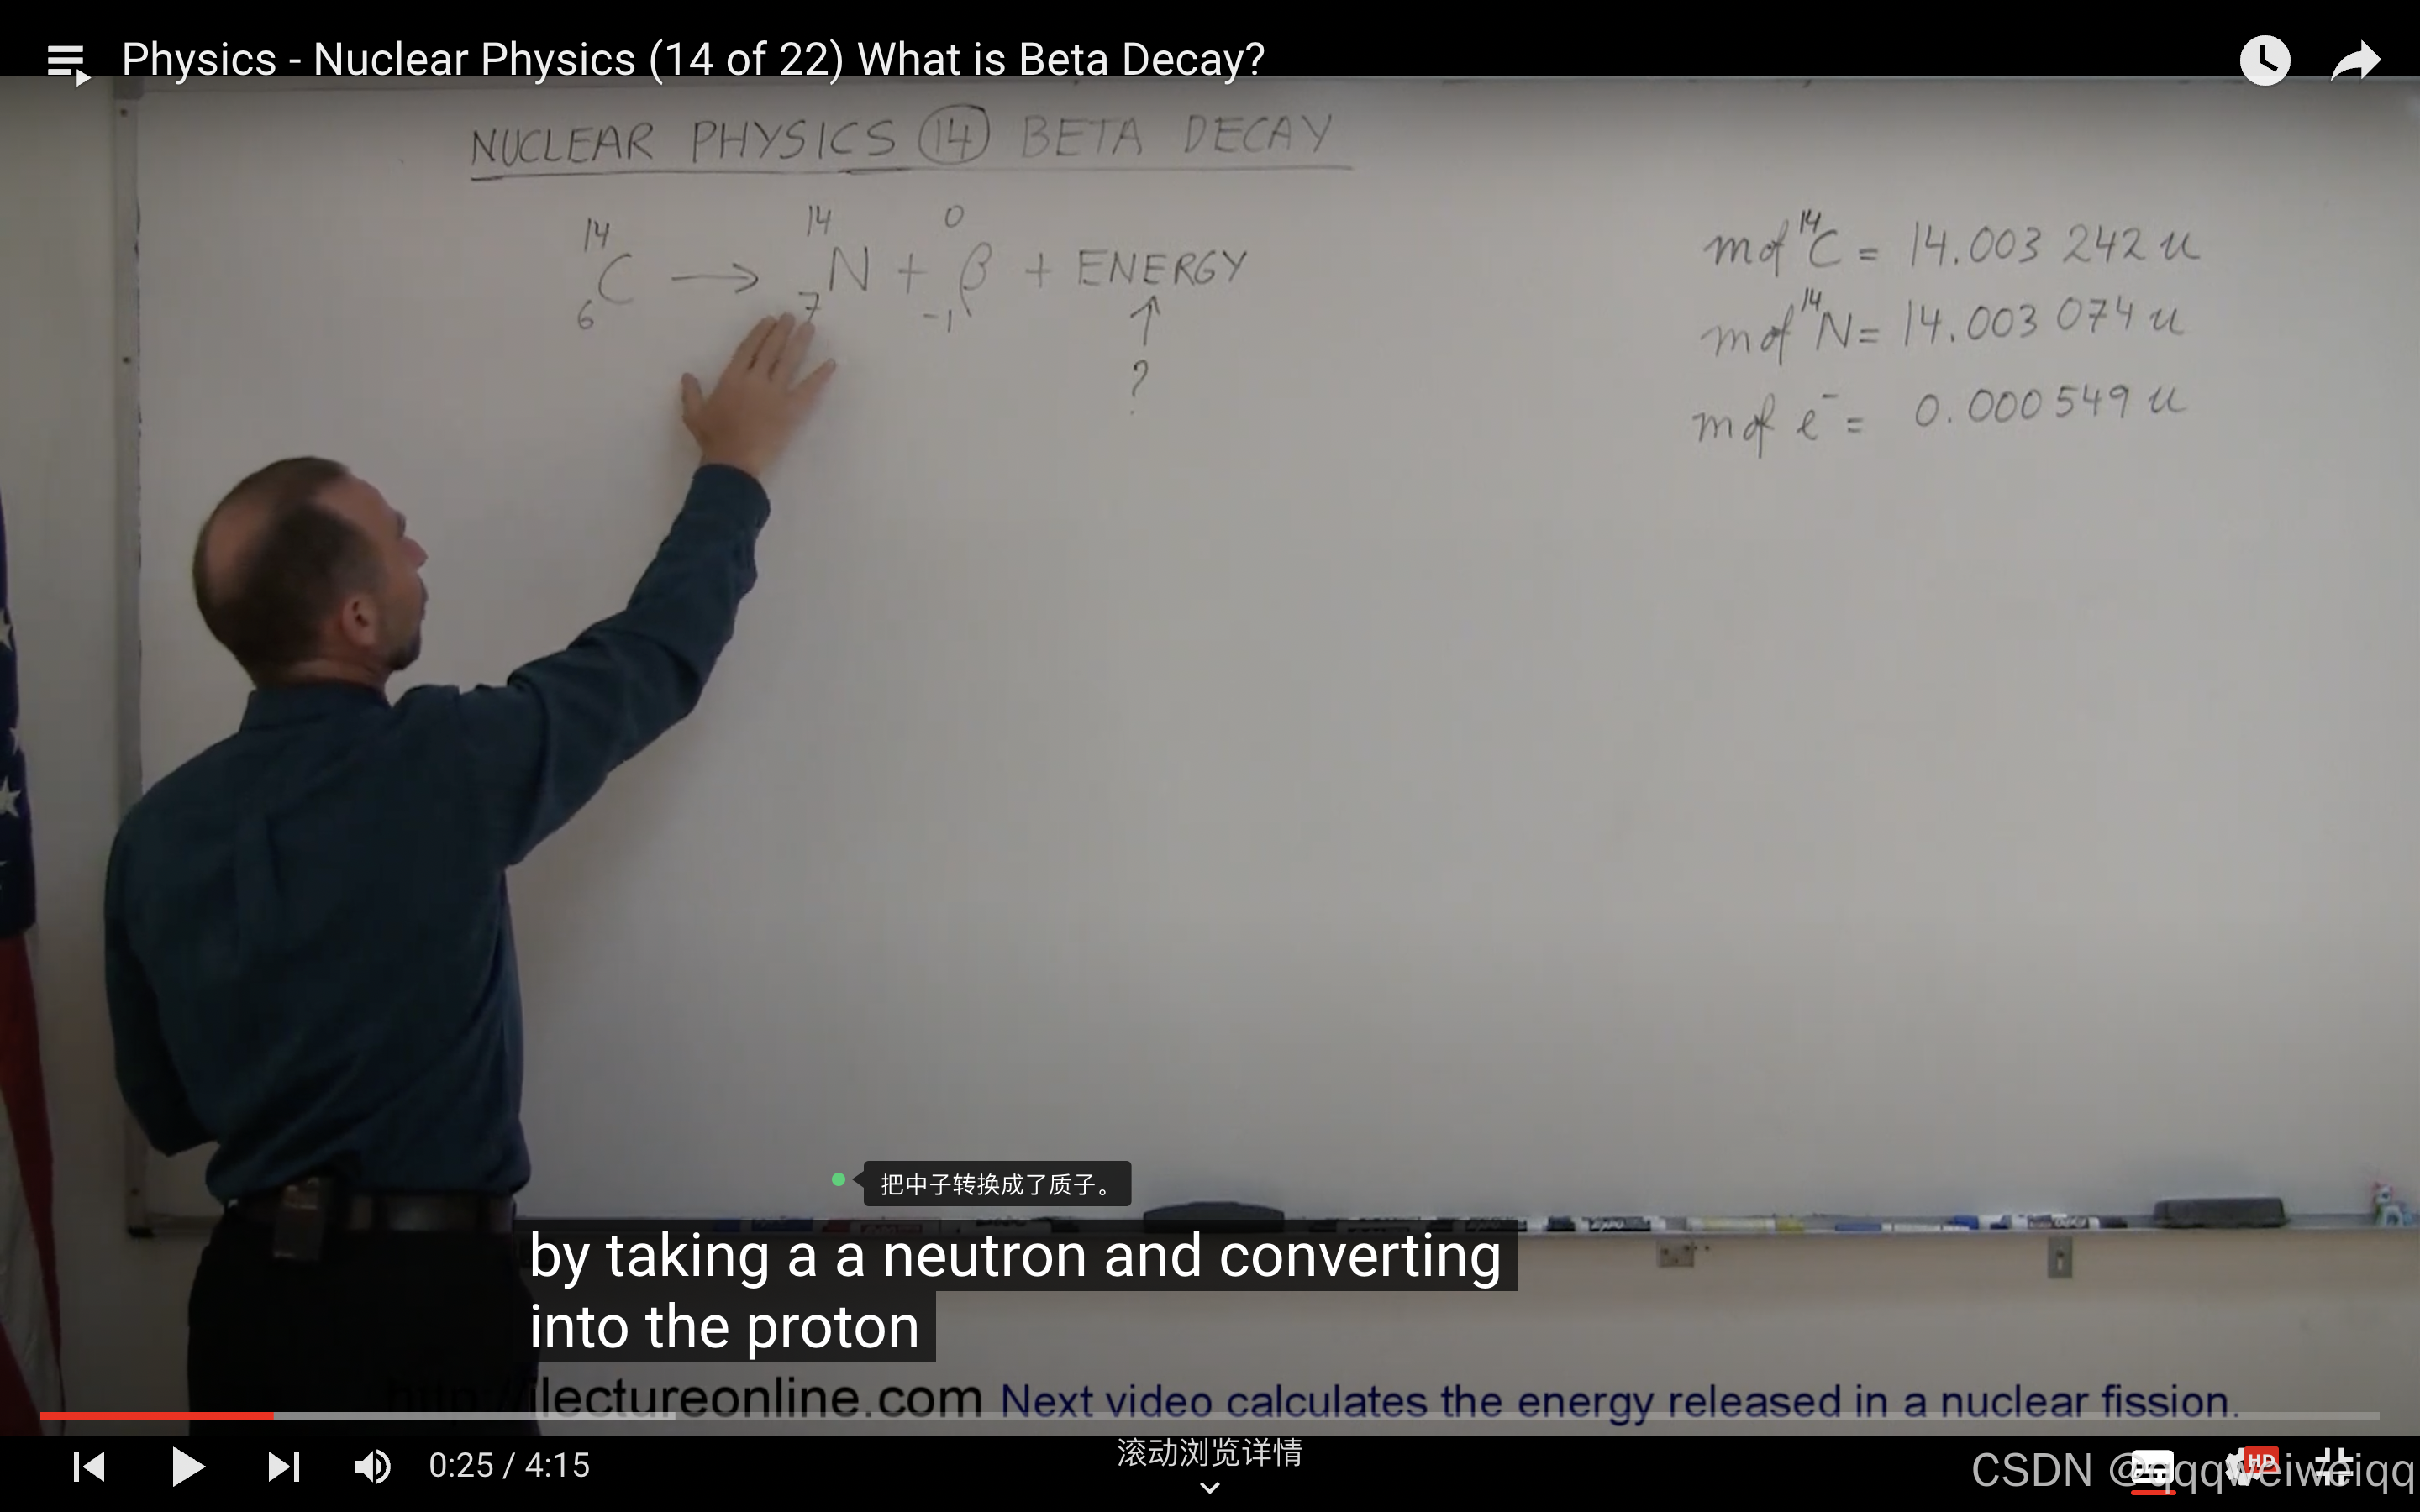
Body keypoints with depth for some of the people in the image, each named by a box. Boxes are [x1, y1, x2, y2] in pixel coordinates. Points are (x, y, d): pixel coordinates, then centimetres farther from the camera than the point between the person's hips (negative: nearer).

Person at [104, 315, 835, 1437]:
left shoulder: (157, 830, 0)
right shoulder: (441, 765, -15)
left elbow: (164, 1106, 9)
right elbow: (658, 655, 1)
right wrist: (737, 467, 15)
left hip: (250, 1283, 5)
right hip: (429, 1290, -5)